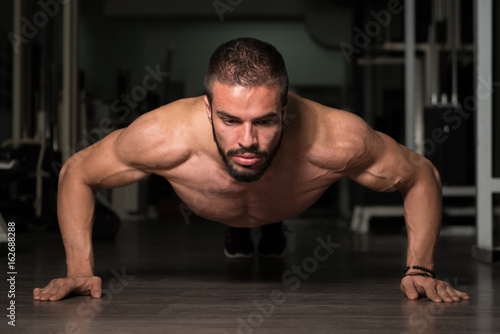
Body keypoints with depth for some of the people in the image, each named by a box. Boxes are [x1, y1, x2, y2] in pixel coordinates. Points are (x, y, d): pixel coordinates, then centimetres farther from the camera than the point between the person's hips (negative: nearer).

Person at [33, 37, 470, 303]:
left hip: (304, 224, 1)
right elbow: (76, 174, -26)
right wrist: (81, 269, -34)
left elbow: (422, 176, -26)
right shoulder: (164, 138, -47)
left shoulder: (335, 141, -48)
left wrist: (420, 269, -34)